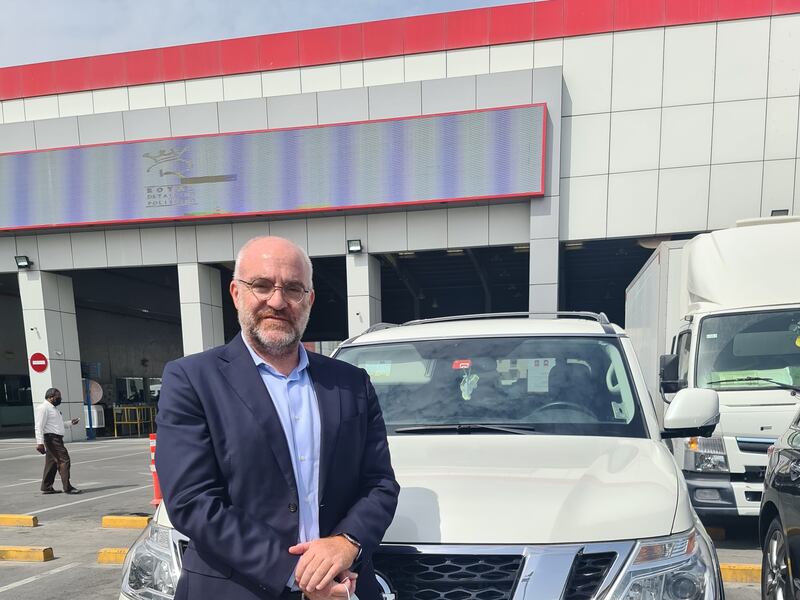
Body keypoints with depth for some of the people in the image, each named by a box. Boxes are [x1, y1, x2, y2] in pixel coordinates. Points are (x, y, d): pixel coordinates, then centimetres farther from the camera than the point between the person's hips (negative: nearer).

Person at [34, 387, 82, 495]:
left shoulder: (53, 408, 21)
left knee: (52, 463, 12)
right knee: (64, 460, -12)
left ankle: (46, 488, 18)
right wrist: (39, 442, -24)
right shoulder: (43, 408, -10)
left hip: (57, 439, 10)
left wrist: (70, 423, 21)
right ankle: (67, 488, -11)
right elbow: (39, 426, -17)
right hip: (52, 438, -10)